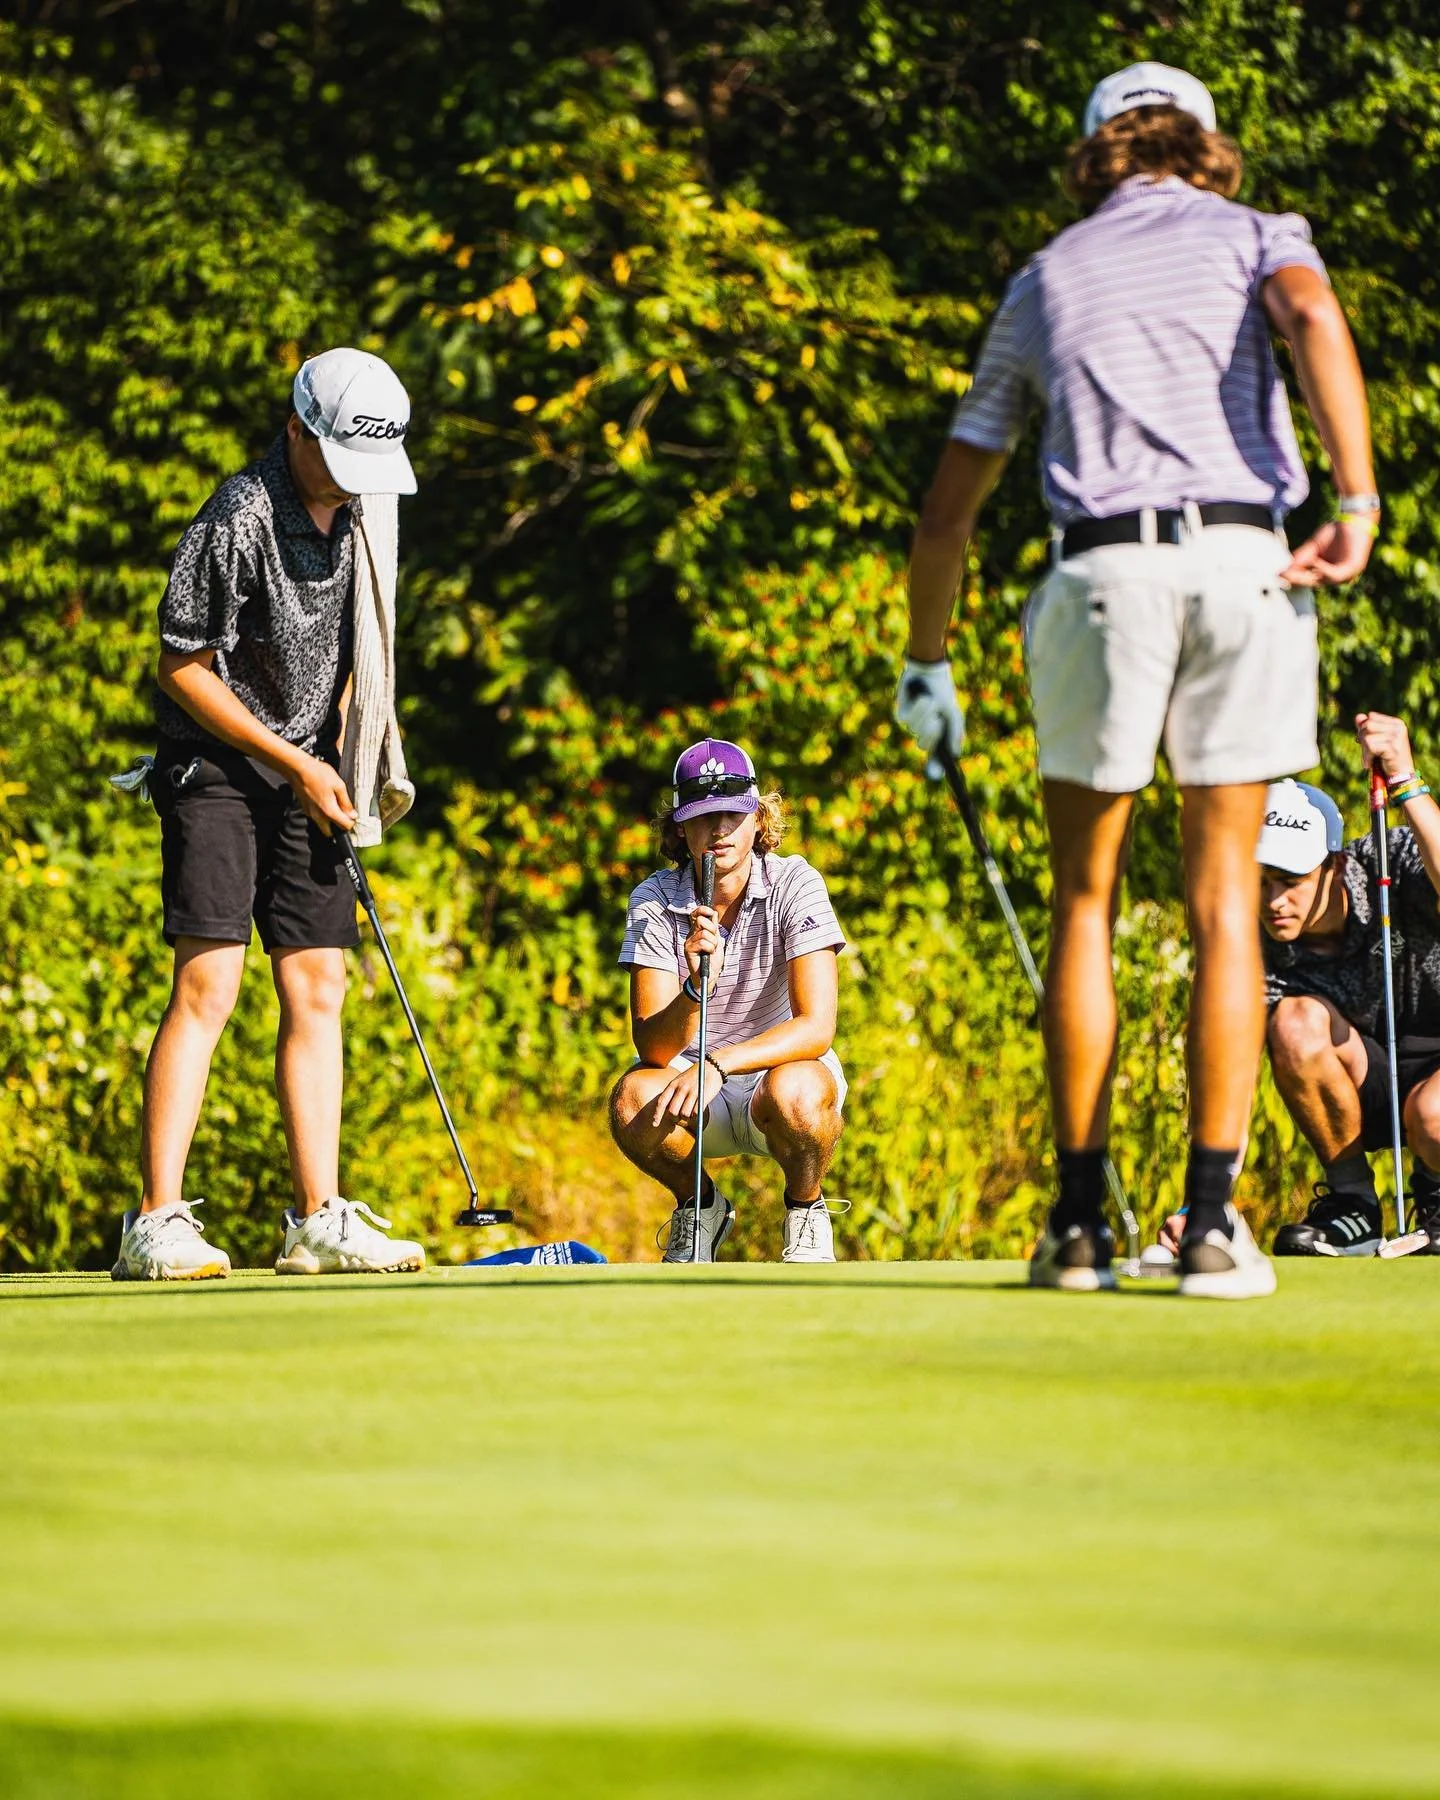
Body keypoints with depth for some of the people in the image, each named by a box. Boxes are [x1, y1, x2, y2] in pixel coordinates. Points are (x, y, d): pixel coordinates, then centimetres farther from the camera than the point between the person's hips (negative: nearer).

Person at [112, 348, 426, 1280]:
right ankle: (158, 1223, -16)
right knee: (208, 983, -15)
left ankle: (320, 1222, 5)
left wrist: (343, 760, 7)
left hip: (310, 774, 7)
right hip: (217, 767, -7)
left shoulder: (368, 511, 5)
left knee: (317, 989, 3)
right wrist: (293, 764, -12)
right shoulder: (238, 521, -19)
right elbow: (183, 669, -15)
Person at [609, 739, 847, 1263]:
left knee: (791, 1093, -37)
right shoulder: (653, 901, -10)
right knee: (631, 1100, -30)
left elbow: (816, 1027, -24)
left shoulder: (794, 885, -15)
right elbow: (653, 1048, -19)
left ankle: (806, 1207, -3)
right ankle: (700, 1208, 2)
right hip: (693, 1081, 2)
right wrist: (697, 988, -39)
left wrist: (717, 1064, -38)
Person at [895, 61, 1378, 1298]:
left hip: (1103, 570, 1)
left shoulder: (1048, 277, 22)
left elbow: (950, 511, 23)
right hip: (1243, 562, -1)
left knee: (1085, 898, 10)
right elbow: (1314, 315, -12)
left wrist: (927, 664, 35)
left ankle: (1082, 1219, 6)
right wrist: (1360, 503, -15)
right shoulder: (1255, 236, 16)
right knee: (1224, 896, 4)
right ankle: (1212, 1219, -2)